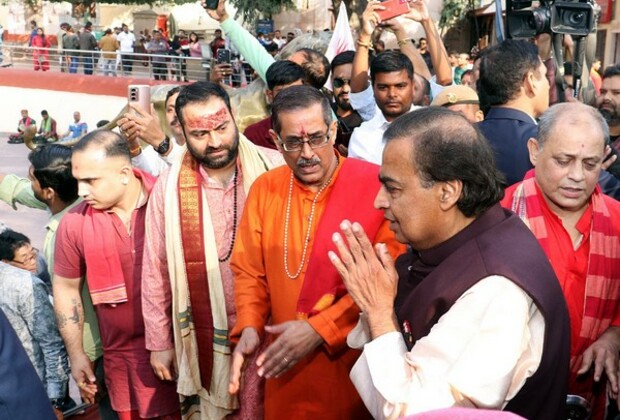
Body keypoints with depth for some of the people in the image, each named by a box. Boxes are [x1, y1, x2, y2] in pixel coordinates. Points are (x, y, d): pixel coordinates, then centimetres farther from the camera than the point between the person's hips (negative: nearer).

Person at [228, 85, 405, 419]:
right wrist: (250, 327, -11)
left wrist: (320, 329, -20)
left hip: (358, 362, -4)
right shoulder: (264, 190, 2)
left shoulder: (376, 185, -13)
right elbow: (249, 271, 7)